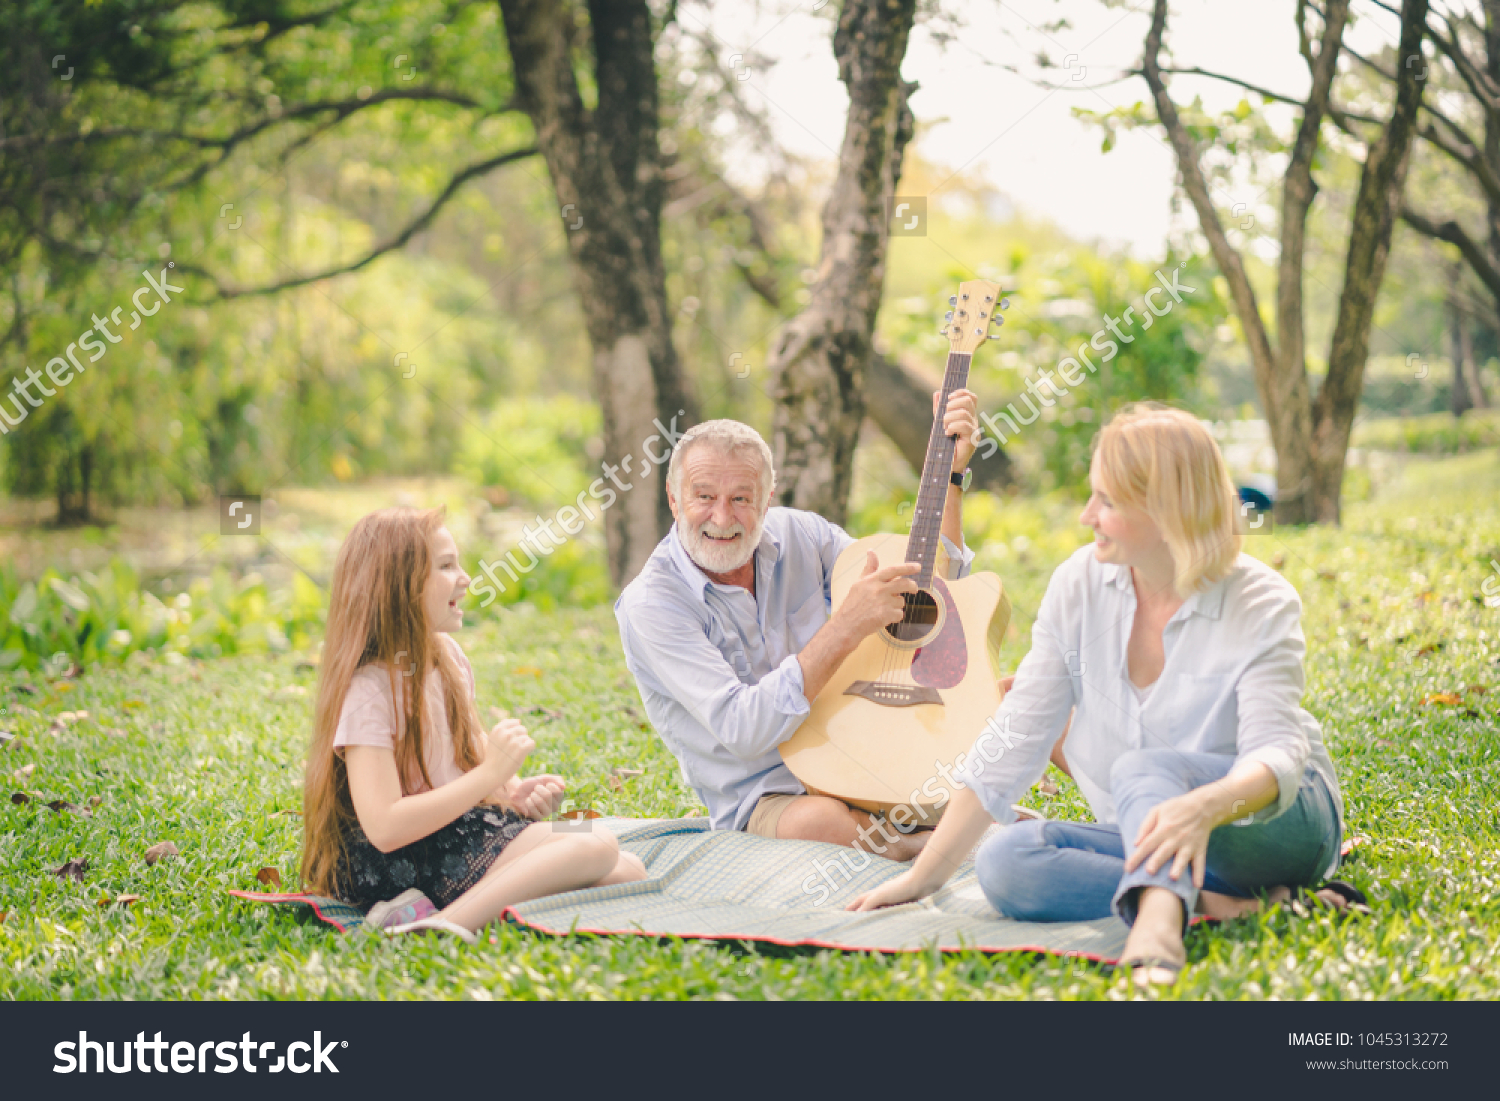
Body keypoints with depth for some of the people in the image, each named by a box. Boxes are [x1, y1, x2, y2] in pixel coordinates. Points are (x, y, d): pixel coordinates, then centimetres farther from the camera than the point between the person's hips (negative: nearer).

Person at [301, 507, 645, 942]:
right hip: (402, 863, -10)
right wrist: (491, 773, -22)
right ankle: (451, 923, -32)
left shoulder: (447, 657, 9)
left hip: (460, 826, 10)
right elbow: (384, 828, -25)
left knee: (627, 874, -6)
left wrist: (513, 791, 6)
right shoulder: (368, 689, -18)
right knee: (596, 849, -23)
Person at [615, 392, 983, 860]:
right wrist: (847, 626, -31)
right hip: (765, 799, -5)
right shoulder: (649, 605, -15)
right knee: (818, 822, -38)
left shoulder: (797, 533, 2)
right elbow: (742, 730, -27)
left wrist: (950, 470, -1)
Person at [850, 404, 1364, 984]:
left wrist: (1205, 805, -51)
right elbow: (1012, 744, -1)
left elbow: (1276, 752, -26)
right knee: (1004, 862, -23)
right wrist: (922, 877, -4)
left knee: (1143, 770, -35)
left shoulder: (1262, 606, -13)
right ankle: (1215, 902, -31)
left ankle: (1158, 916, -61)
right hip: (1144, 830, 5)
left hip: (1278, 822, -4)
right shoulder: (1080, 584, -2)